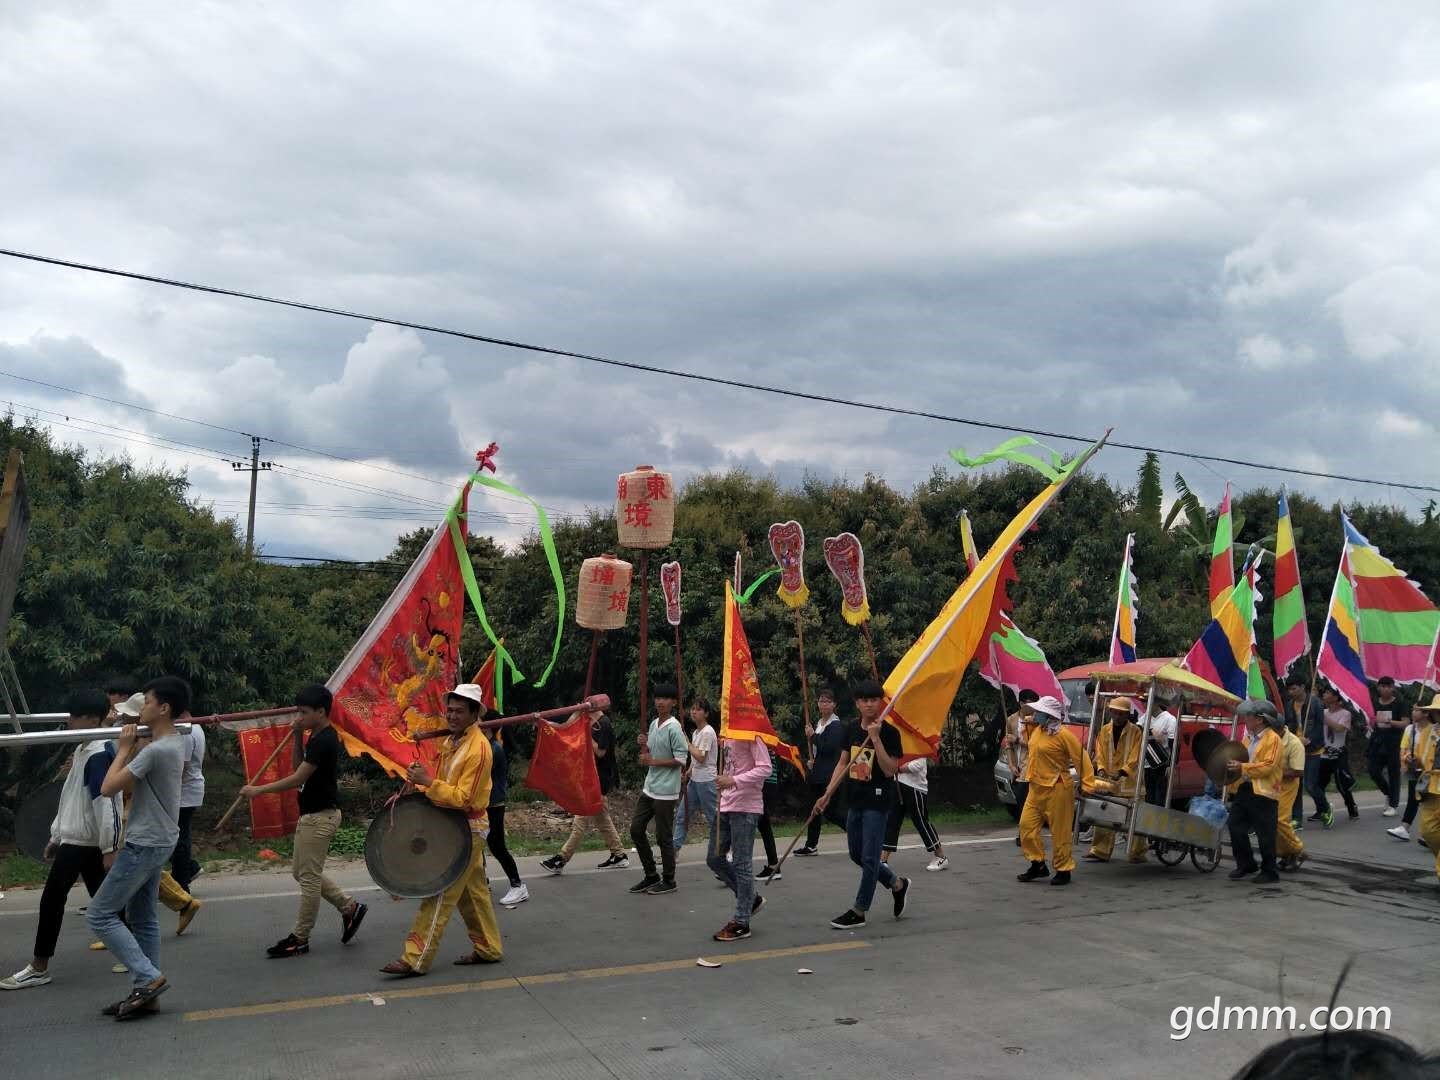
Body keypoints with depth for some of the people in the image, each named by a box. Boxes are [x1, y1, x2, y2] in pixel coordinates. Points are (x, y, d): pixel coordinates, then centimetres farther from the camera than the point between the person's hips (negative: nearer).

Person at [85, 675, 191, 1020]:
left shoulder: (155, 750, -24)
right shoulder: (174, 742, 7)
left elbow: (108, 788, -21)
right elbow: (134, 780, 18)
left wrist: (123, 748, -10)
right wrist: (131, 746, 7)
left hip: (144, 845, -10)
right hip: (157, 841, 10)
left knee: (99, 915, -1)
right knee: (141, 918, 14)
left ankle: (150, 977, -4)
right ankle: (144, 992, 18)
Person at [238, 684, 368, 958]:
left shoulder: (324, 740, -20)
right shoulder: (317, 737, 11)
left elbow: (298, 778, -21)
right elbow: (299, 766, 18)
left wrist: (258, 790, -14)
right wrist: (297, 737, 4)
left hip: (320, 816, -11)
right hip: (312, 814, 11)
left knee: (309, 877, -1)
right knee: (301, 872, 17)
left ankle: (299, 939, 9)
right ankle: (349, 907, 23)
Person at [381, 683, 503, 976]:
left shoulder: (477, 748, -21)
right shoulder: (453, 741, 8)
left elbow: (463, 798, -23)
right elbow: (445, 784, 17)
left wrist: (428, 781, -29)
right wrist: (417, 789, 1)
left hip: (466, 830, -9)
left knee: (438, 895, -5)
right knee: (473, 891, 16)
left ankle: (416, 959, 0)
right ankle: (488, 949, 26)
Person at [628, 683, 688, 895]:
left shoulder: (674, 727, -15)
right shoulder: (653, 724, 11)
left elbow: (681, 759, -18)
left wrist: (654, 761, -17)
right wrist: (643, 745, -2)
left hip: (665, 791, -9)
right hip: (649, 788, 9)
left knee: (663, 836, -1)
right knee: (636, 829, 9)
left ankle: (668, 881, 13)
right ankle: (651, 876, 21)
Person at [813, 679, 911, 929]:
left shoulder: (889, 732, -12)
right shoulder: (851, 729, 5)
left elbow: (890, 770, -19)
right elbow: (843, 763, 10)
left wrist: (876, 739, -26)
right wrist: (827, 794, 5)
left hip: (877, 803, -7)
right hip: (855, 801, 7)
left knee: (869, 858, -2)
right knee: (857, 855, 16)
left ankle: (858, 912, 10)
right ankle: (898, 884, 35)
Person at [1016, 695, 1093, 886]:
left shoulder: (1063, 735, -16)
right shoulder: (1037, 729, 9)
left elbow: (1082, 758, -16)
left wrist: (1086, 784, -19)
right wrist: (1029, 723, 19)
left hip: (1056, 789, -8)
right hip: (1036, 788, 8)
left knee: (1059, 832, 1)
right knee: (1027, 825, 5)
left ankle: (1063, 870, 13)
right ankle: (1038, 865, 16)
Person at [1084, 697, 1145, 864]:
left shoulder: (1135, 731, -3)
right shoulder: (1105, 730, 9)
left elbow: (1135, 757, -11)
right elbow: (1100, 753, 6)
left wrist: (1122, 772, -23)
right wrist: (1101, 768, -11)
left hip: (1128, 782, -4)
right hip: (1108, 781, 4)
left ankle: (1137, 853, 11)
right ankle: (1100, 851, 6)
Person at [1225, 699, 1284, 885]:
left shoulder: (1272, 738, -9)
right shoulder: (1248, 738, 17)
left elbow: (1268, 766, -19)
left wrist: (1243, 767, -23)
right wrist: (1233, 766, 8)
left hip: (1263, 792, -8)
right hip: (1243, 789, 8)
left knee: (1265, 834, 0)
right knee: (1235, 827, 6)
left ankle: (1269, 872, 11)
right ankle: (1245, 865, 20)